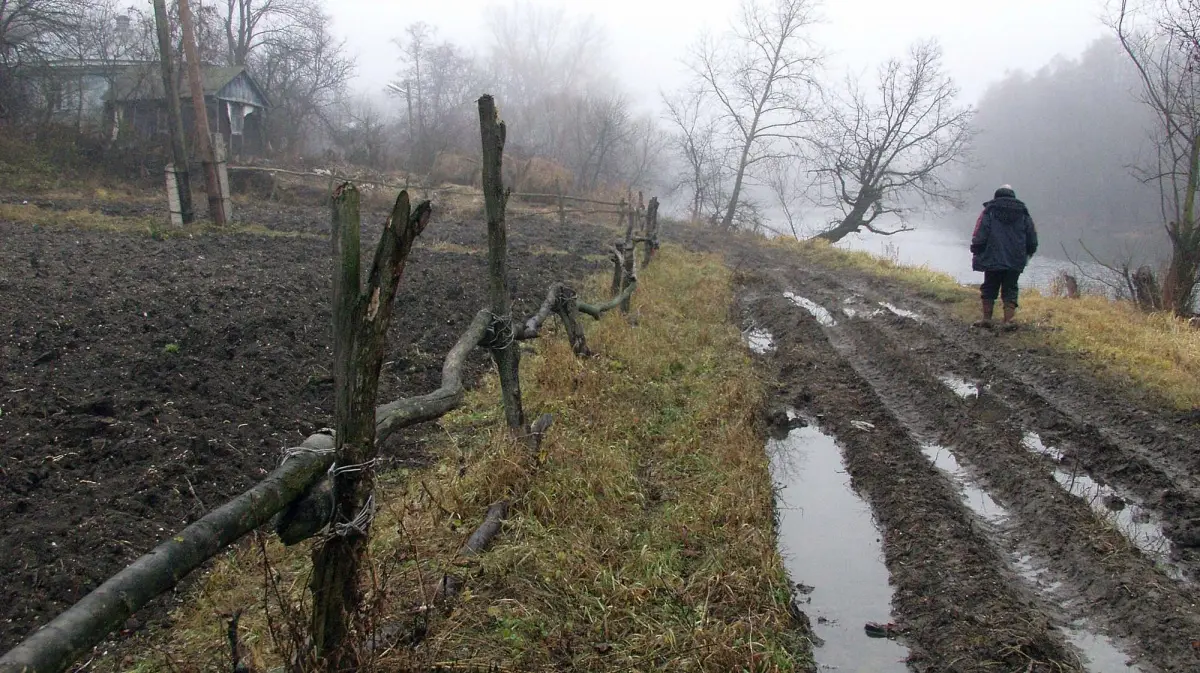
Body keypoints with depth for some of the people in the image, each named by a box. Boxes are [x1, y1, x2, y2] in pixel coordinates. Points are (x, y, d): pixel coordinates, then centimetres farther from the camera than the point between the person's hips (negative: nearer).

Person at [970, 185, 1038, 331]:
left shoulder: (989, 211, 0)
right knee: (1010, 290, 6)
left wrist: (976, 254, 1)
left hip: (993, 260, -2)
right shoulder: (1023, 213, 10)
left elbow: (979, 237, -7)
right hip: (1016, 261, 2)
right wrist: (1026, 255, 23)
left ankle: (986, 318, 11)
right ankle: (1008, 321, -1)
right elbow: (1032, 240, 11)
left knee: (989, 288, 9)